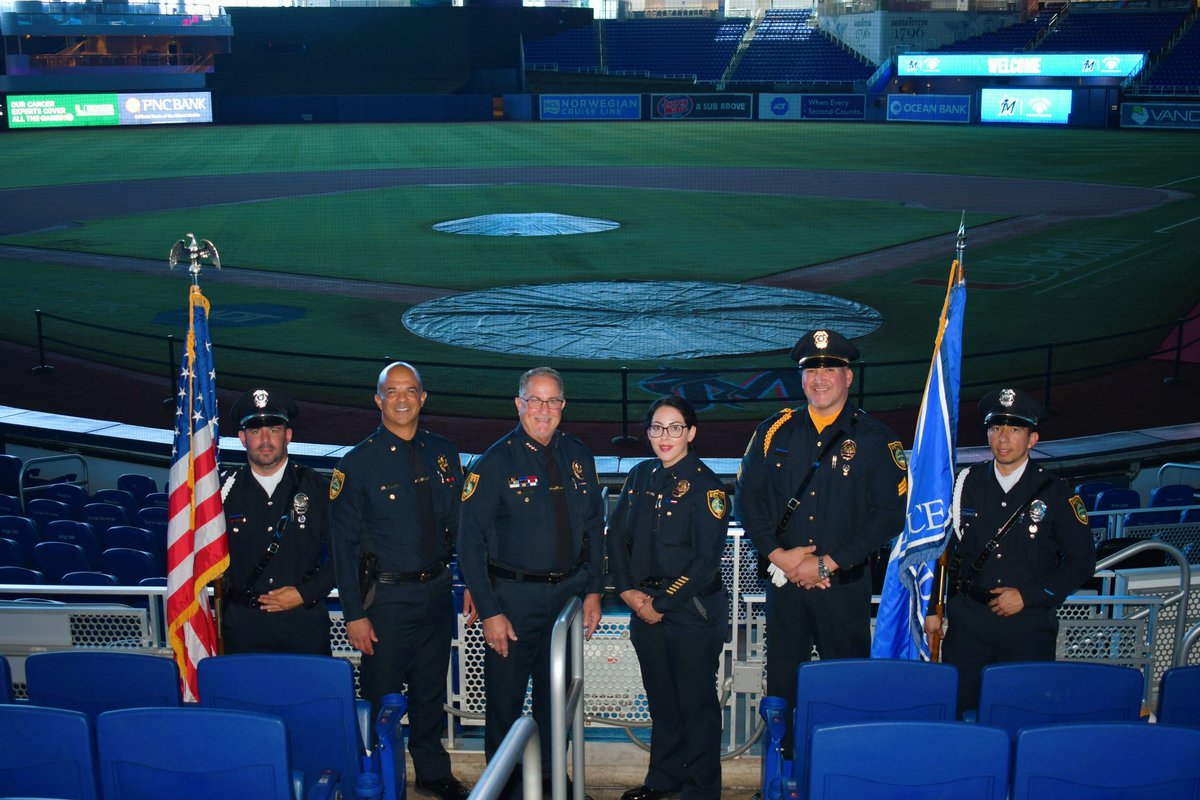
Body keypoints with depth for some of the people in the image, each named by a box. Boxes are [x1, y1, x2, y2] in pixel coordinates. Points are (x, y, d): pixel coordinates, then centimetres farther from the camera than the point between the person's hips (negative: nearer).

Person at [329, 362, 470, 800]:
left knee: (431, 691, 19)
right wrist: (354, 614, -12)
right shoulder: (358, 463, -9)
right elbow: (344, 544, -9)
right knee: (382, 698, 6)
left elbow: (459, 522, 11)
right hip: (387, 596, -4)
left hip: (437, 592, 4)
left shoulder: (443, 453, 3)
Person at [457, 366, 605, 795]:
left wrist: (593, 590, 6)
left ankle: (550, 776, 34)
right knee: (505, 700, 6)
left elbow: (594, 528, 12)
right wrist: (489, 612, -15)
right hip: (514, 598, -4)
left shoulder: (577, 456, 4)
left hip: (568, 593, 4)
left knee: (556, 696, 16)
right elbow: (471, 543, -11)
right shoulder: (495, 463, -10)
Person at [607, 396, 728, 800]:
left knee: (696, 702, 5)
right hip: (645, 609, 5)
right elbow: (617, 537, 9)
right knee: (661, 700, 17)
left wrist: (661, 604, -13)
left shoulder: (704, 485, -10)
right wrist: (628, 591, -3)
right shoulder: (640, 476, 7)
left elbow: (706, 562, -15)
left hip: (693, 611, -5)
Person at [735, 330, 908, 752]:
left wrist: (827, 563, -12)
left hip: (845, 586, -2)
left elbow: (890, 514, -7)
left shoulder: (874, 439, -2)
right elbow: (747, 497, 6)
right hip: (784, 580, 2)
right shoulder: (775, 432, 7)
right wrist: (778, 555, -8)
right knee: (781, 687, 8)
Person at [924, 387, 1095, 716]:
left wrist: (1028, 596, -7)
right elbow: (942, 550, 11)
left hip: (1029, 624, -1)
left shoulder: (1055, 492, -1)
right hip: (968, 620, 1)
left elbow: (1082, 561, 1)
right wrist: (933, 608, 7)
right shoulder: (966, 483, 5)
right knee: (957, 710, 1)